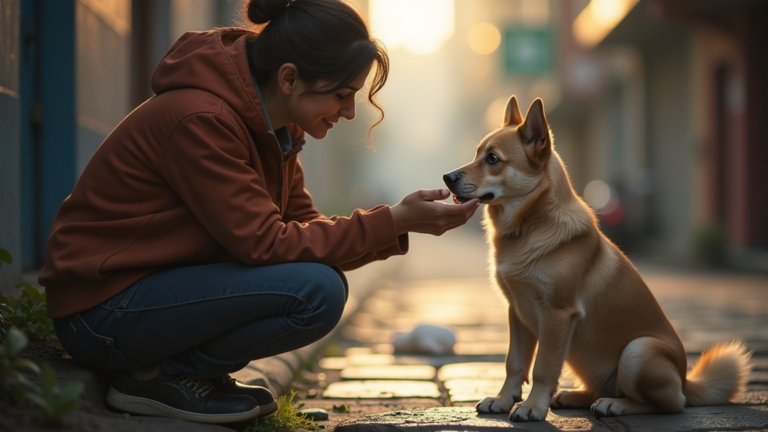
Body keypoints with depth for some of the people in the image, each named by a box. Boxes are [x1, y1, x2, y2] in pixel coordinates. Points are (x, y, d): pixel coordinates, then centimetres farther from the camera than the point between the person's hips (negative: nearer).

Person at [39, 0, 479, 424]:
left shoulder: (275, 126, 4)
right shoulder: (199, 119, -24)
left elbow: (302, 225, 4)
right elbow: (265, 244, -25)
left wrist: (402, 223, -10)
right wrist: (393, 221, -23)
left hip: (163, 281, 10)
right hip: (104, 309, -10)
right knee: (317, 292, -22)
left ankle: (175, 365, 5)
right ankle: (158, 378, -8)